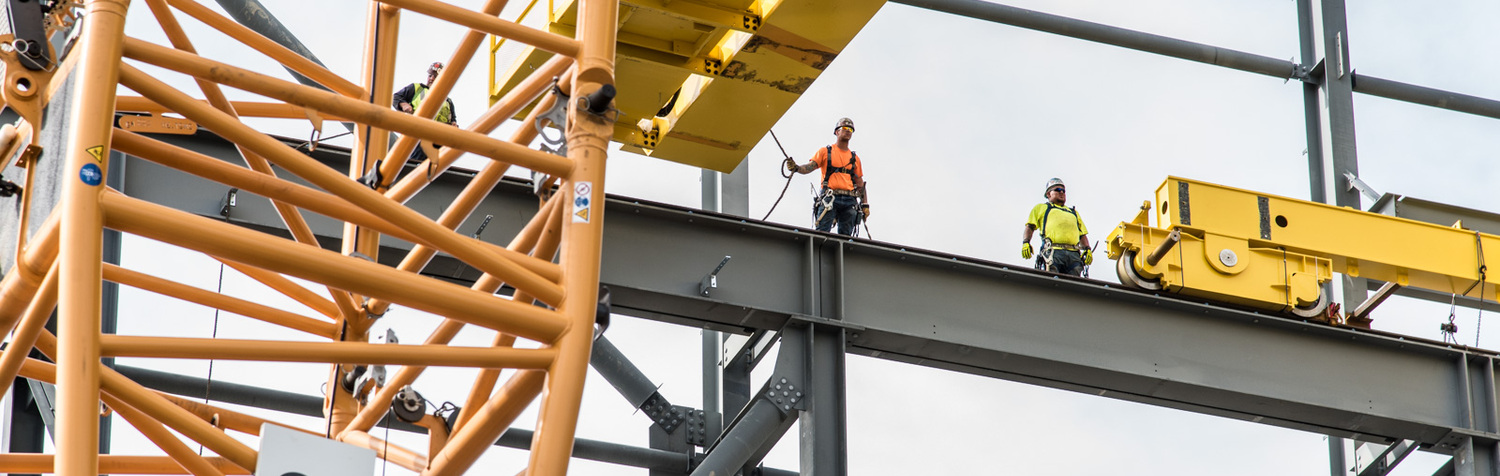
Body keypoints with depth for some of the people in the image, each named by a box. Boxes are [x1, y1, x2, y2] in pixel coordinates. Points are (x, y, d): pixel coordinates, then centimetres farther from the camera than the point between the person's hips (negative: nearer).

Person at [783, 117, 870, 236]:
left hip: (849, 202, 3)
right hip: (829, 199, -3)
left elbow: (860, 185, 21)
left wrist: (865, 205, 10)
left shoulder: (854, 158, 22)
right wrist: (796, 168, -22)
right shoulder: (825, 152, 13)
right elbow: (810, 167, 0)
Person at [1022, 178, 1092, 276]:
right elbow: (1030, 227, 17)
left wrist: (1087, 250, 10)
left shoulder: (1074, 212, 38)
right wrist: (1025, 243, -3)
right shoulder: (1041, 208, 28)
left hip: (1074, 254, 3)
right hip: (1053, 252, -3)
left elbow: (1082, 235, 31)